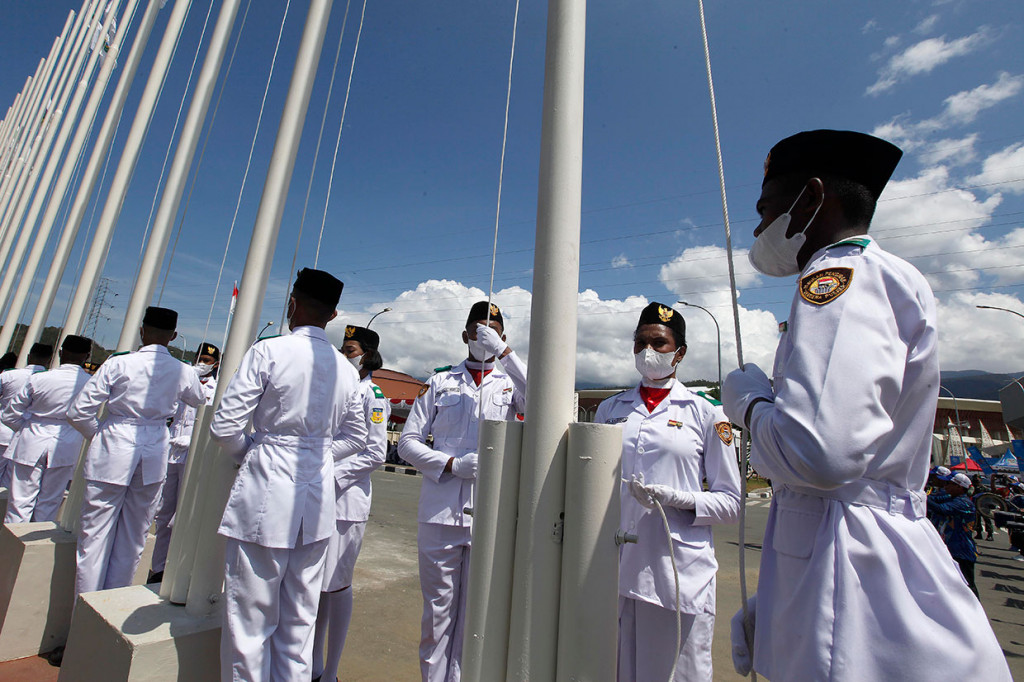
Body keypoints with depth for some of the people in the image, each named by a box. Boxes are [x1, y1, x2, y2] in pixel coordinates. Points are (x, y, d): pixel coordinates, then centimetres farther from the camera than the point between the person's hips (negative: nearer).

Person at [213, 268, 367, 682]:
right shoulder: (346, 369, 4)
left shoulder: (268, 352, -10)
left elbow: (224, 426, -9)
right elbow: (356, 437, 12)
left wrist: (246, 453, 10)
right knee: (299, 621, 18)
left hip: (265, 498, -5)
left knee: (250, 620, 10)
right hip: (318, 506, 5)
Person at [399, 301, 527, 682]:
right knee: (438, 608, 13)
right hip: (440, 511, 1)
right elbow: (408, 442, 6)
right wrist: (452, 464, -9)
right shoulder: (440, 383, 9)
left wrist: (504, 352, -20)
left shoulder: (510, 383, 6)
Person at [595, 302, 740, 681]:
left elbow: (731, 502, 0)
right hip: (614, 568, 3)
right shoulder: (610, 410, 8)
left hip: (680, 574, -2)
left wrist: (678, 499, -16)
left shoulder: (705, 414, 0)